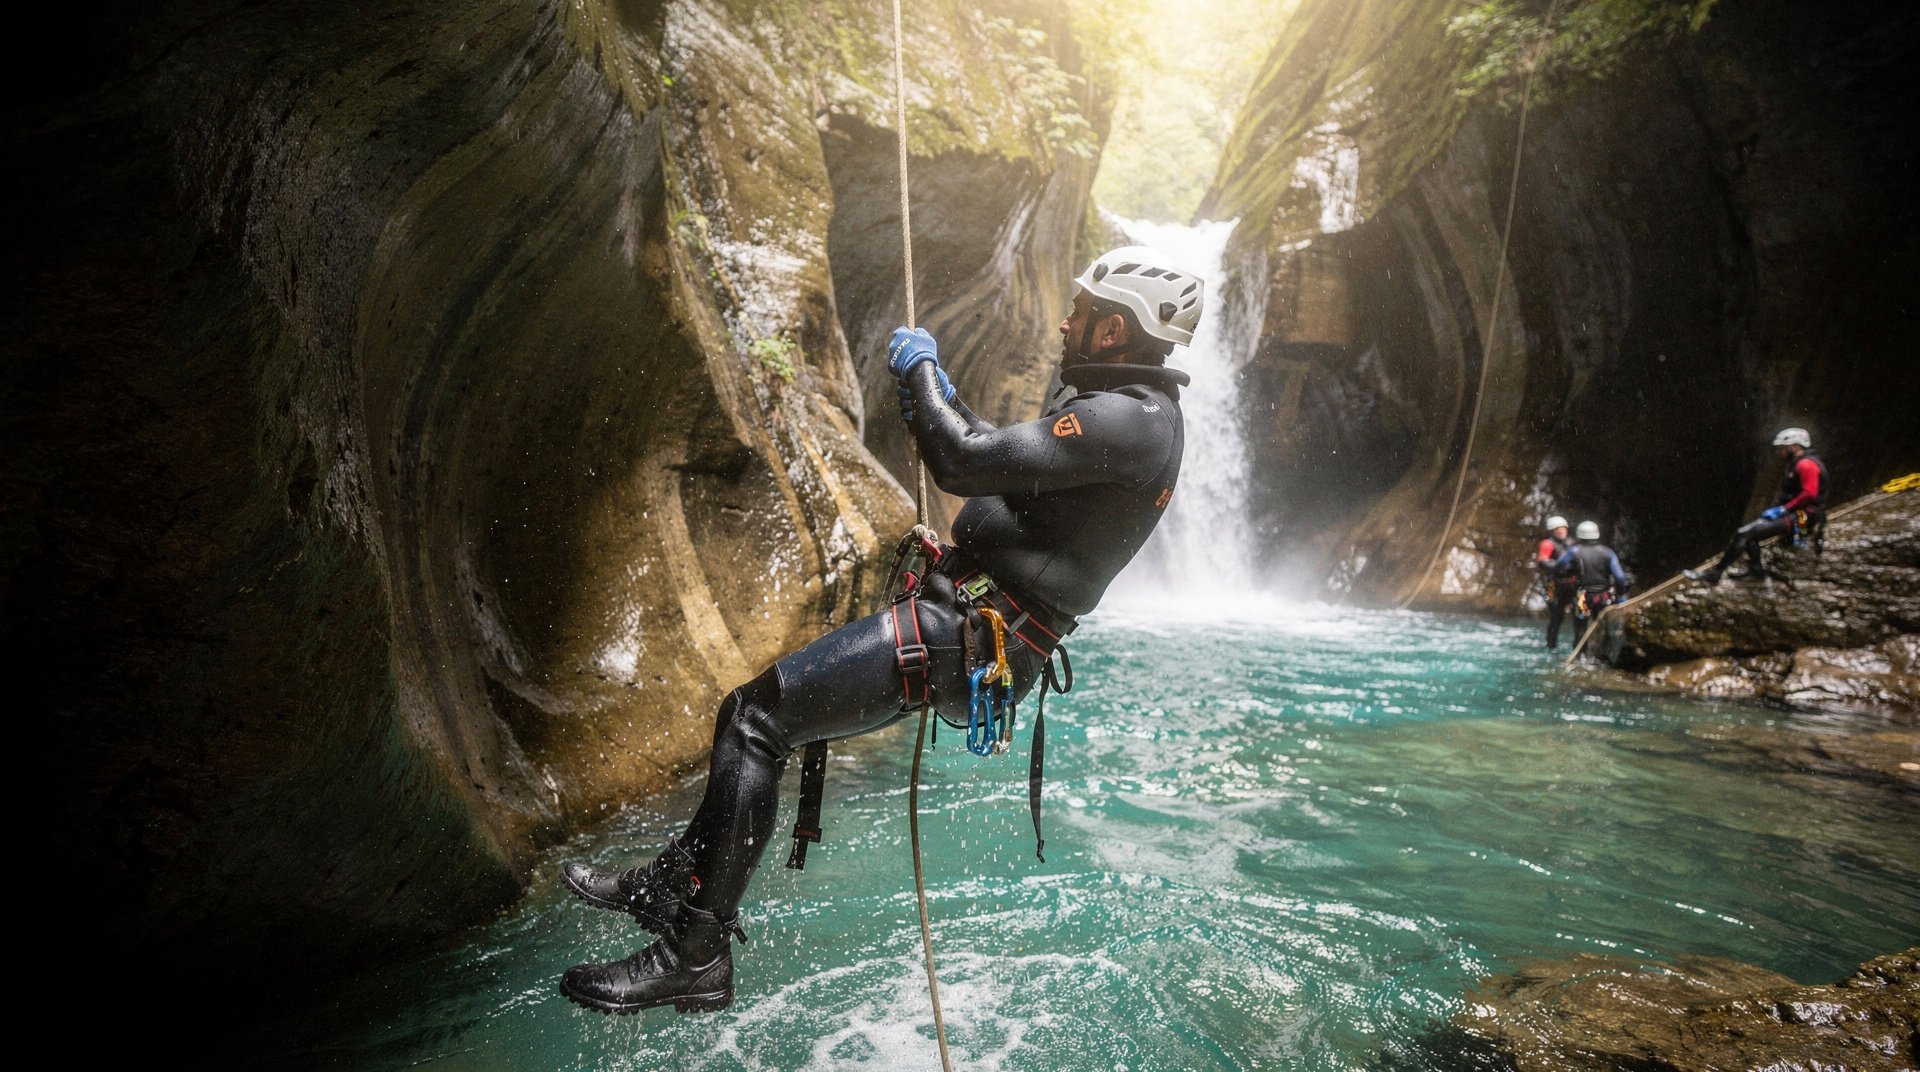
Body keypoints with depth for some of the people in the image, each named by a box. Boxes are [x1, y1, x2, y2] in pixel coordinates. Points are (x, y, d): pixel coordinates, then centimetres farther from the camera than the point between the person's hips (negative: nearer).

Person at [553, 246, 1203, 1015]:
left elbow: (964, 464, -22)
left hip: (972, 634, -11)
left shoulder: (1130, 417, -15)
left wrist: (923, 370, -6)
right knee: (764, 717, 15)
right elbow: (1003, 478, 29)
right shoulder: (1123, 413, 19)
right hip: (973, 620, 11)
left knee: (757, 717, -13)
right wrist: (937, 404, 18)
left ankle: (695, 955, -5)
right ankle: (677, 882, 25)